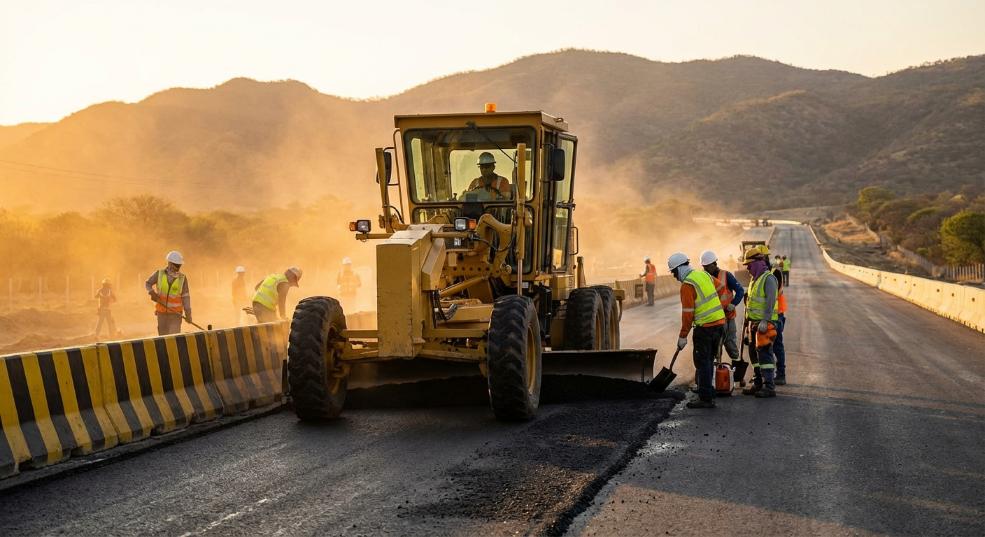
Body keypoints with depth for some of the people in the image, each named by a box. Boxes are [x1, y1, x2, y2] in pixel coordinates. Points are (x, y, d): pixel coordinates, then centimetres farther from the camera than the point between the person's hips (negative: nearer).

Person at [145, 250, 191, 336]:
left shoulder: (183, 278, -6)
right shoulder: (159, 274, -4)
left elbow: (185, 297, -5)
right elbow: (147, 284, 10)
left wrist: (188, 313, -11)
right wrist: (152, 292, -11)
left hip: (175, 313, -2)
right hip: (162, 312, 2)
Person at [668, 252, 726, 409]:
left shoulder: (687, 285, -14)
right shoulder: (703, 274, 10)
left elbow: (687, 313, -14)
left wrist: (682, 336, -8)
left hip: (705, 327, -8)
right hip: (720, 322, 8)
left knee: (702, 362, -2)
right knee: (709, 361, 17)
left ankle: (706, 398, -2)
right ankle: (709, 393, 21)